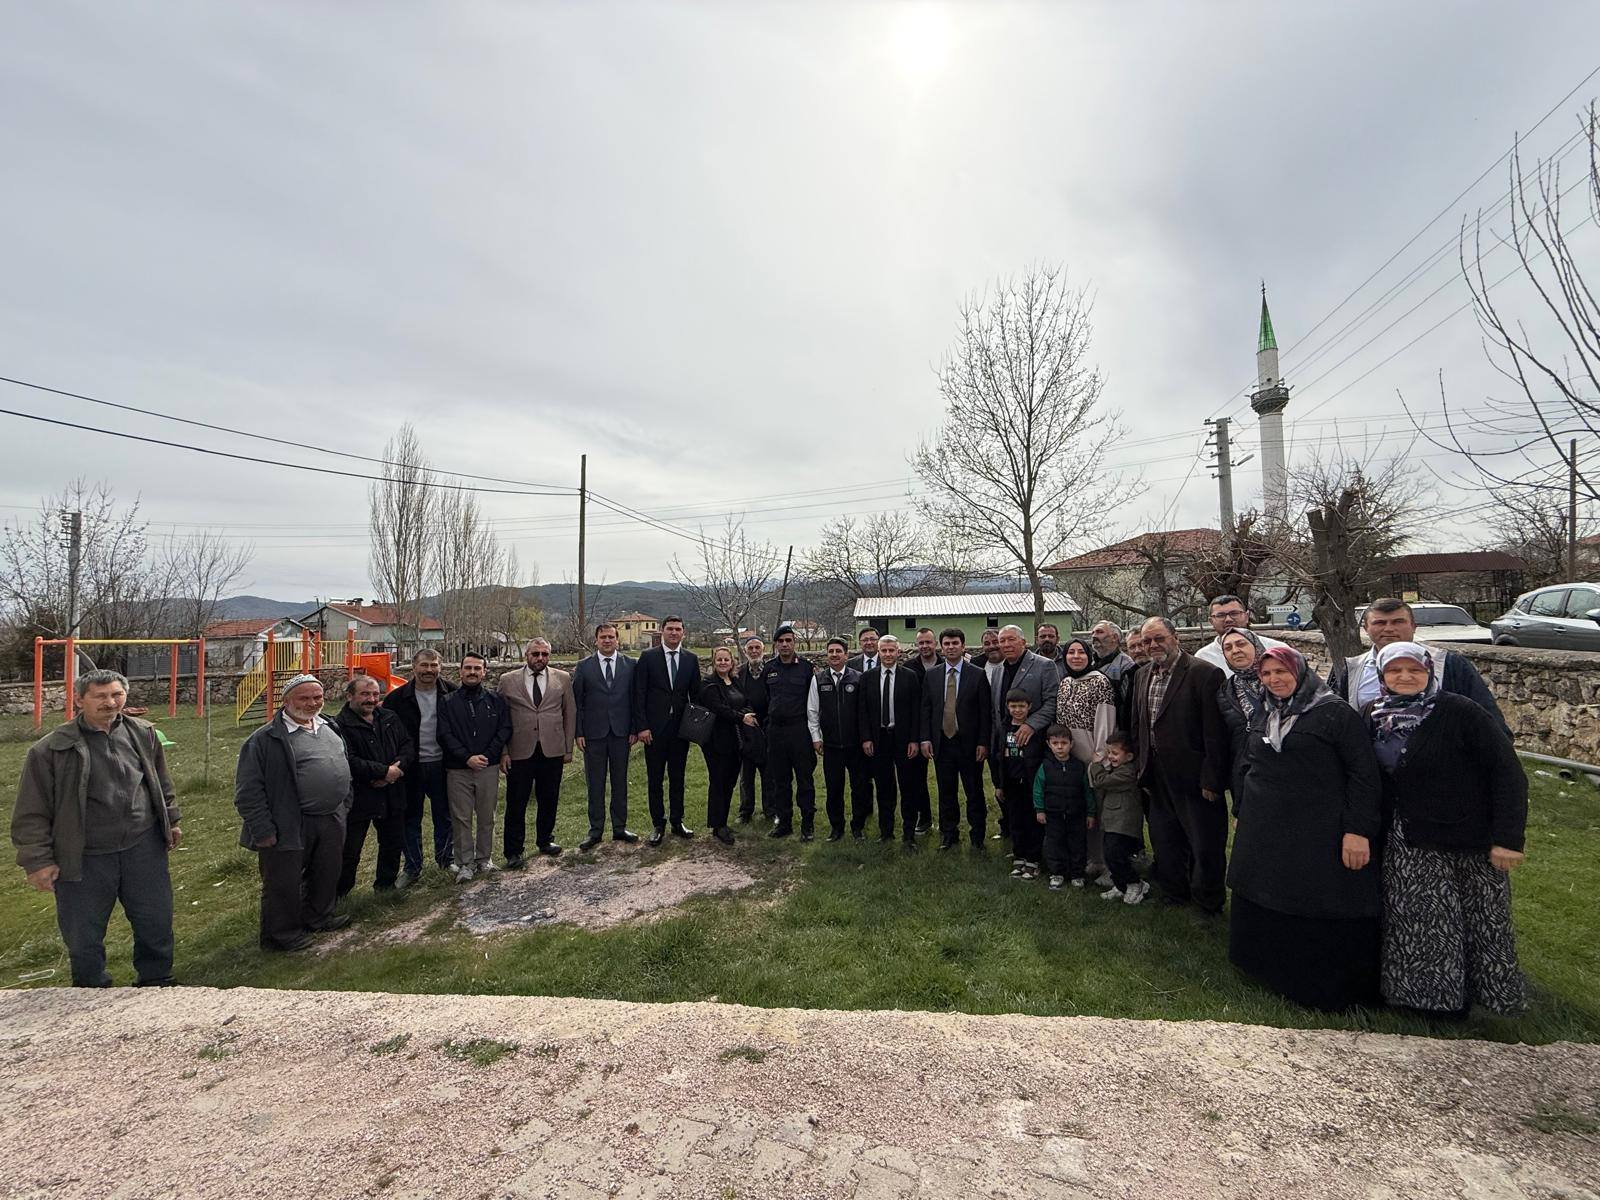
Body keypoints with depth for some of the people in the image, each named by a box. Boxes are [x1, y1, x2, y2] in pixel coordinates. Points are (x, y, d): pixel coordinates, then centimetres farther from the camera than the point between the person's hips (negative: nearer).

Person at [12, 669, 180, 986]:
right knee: (83, 936, 12)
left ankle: (156, 982, 33)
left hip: (144, 848, 3)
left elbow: (162, 784, 15)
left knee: (156, 923, 12)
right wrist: (38, 860, -7)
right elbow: (31, 813, -5)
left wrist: (170, 821, 18)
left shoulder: (143, 734, 2)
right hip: (85, 859, -2)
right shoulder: (52, 749, -10)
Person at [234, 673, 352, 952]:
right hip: (289, 827, -7)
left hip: (331, 822, 7)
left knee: (327, 875, 20)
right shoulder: (266, 739, -14)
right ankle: (280, 933, 27)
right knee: (284, 883, 7)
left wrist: (343, 806, 17)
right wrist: (263, 830, -14)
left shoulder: (330, 730, 8)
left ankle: (318, 916, 41)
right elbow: (248, 791, -13)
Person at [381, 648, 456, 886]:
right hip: (411, 767, 0)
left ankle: (445, 857, 33)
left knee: (444, 815, 14)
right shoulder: (398, 697, -6)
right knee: (411, 818, 11)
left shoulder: (451, 692, -5)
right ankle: (412, 867, 26)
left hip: (441, 765, 0)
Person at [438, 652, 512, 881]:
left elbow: (504, 730, 1)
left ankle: (484, 858, 23)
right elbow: (445, 735, -4)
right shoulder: (448, 702, 3)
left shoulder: (495, 701, 5)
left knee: (487, 817, 9)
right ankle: (465, 863, 15)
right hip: (458, 770, -1)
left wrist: (487, 756, -10)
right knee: (462, 819, 4)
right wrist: (467, 757, -14)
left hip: (488, 768, 1)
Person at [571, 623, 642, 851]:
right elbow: (576, 701, 1)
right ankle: (595, 831, 17)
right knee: (595, 784, 6)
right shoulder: (584, 666, 1)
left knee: (620, 782, 10)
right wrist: (578, 733, -4)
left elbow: (634, 699, 4)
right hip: (593, 733, -1)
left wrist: (635, 729, -1)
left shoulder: (629, 665, 3)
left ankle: (620, 828, 22)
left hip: (621, 732, 1)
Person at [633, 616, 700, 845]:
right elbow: (639, 694, -4)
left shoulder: (691, 659, 6)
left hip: (681, 727, 2)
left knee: (677, 778, 12)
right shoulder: (648, 657, -3)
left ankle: (677, 822, 24)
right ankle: (658, 824, 19)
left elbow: (695, 693, 10)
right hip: (654, 728, -2)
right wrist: (642, 726, -10)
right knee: (655, 780, 6)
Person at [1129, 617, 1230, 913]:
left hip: (1193, 779, -6)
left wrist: (1211, 779, -17)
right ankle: (1173, 895, 38)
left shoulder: (1204, 673, -14)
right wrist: (1142, 767, 11)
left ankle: (1208, 905, 28)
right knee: (1164, 843, 19)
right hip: (1158, 779, 7)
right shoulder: (1143, 675, 8)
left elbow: (1215, 733, -16)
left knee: (1205, 846, 8)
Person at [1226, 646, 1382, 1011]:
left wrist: (1358, 830, -15)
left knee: (1324, 916, 1)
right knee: (1266, 912, 12)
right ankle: (1274, 976, 29)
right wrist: (1244, 815, 20)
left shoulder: (1335, 713, -7)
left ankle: (1331, 993, 19)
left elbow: (1364, 773, -10)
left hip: (1320, 838, -6)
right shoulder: (1261, 716, 12)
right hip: (1264, 835, 6)